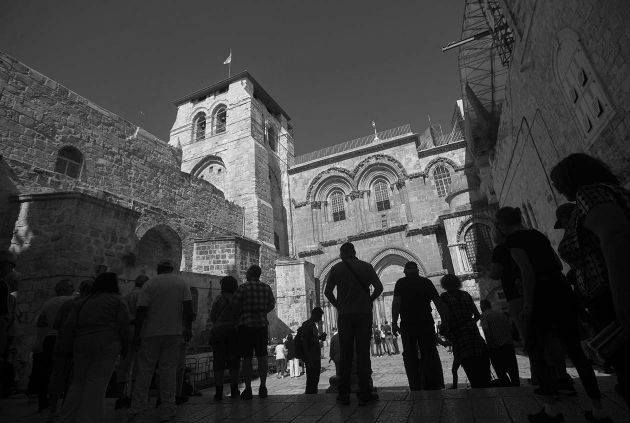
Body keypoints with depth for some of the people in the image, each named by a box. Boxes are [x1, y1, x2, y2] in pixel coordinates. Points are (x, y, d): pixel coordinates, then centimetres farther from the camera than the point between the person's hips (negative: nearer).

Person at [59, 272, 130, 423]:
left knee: (78, 382, 18)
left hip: (82, 346, 5)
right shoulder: (117, 300, 3)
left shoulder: (81, 303, 18)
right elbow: (124, 326, -4)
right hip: (107, 345, -5)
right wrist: (125, 347, 7)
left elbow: (68, 328, 9)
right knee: (96, 384, -1)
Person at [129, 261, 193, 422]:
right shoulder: (182, 283, 3)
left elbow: (141, 310, -6)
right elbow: (188, 307, -4)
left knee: (145, 369, 12)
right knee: (169, 369, 6)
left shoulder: (149, 284, -1)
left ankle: (137, 406, 17)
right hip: (174, 333, 1)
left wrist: (136, 334, 0)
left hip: (151, 333, 0)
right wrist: (188, 328, 2)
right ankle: (167, 409, 12)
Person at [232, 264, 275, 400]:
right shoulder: (267, 288, 3)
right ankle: (263, 386, 15)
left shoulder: (243, 287, -10)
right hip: (262, 324, 3)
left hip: (246, 324, -3)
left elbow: (234, 305, -10)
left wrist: (243, 314, 9)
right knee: (262, 356, 11)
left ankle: (248, 389, 8)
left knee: (247, 358, 4)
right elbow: (271, 305, 12)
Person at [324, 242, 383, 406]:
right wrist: (368, 301, 11)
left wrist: (338, 306, 10)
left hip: (344, 315, 0)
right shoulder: (366, 266, 3)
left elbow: (327, 291, 0)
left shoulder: (336, 268, 2)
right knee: (363, 352, 4)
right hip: (364, 314, 0)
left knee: (345, 354, 7)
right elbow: (379, 287, 1)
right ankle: (364, 394, 6)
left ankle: (344, 394, 12)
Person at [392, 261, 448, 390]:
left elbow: (396, 302, -10)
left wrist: (394, 322, -10)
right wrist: (445, 322, 10)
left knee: (410, 357, 6)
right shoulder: (426, 282, 8)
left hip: (407, 325, -2)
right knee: (430, 354, 11)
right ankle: (435, 386, 9)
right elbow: (438, 303, 5)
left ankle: (416, 387, 4)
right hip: (426, 323, 2)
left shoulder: (401, 283, 2)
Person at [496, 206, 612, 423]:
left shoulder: (512, 239, -8)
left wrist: (528, 303, -12)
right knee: (575, 349, 13)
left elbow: (527, 271, -16)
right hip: (562, 289, 8)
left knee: (535, 349, 7)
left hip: (542, 296, -7)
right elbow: (558, 265, 19)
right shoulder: (537, 234, 15)